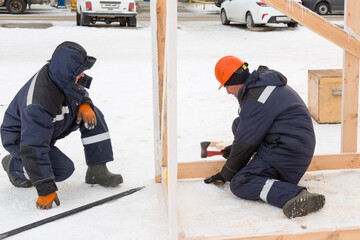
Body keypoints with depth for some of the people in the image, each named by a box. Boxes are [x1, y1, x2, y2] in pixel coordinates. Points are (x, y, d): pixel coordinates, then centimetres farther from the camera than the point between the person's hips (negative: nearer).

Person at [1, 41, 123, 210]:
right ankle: (14, 164, 1)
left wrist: (84, 104, -19)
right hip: (19, 137, -8)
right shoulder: (38, 104, -41)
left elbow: (79, 90, 6)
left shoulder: (59, 75, -19)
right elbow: (33, 149, -41)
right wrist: (46, 190, -41)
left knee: (92, 114, -11)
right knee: (64, 169, -24)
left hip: (51, 126, 8)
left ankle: (97, 171, -4)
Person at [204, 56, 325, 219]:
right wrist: (234, 149, 34)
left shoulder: (255, 101, -19)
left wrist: (225, 175, 1)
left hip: (287, 153, -11)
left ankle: (296, 196, -35)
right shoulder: (262, 83, 13)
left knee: (238, 184, -17)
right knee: (239, 124, 18)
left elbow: (246, 143, -13)